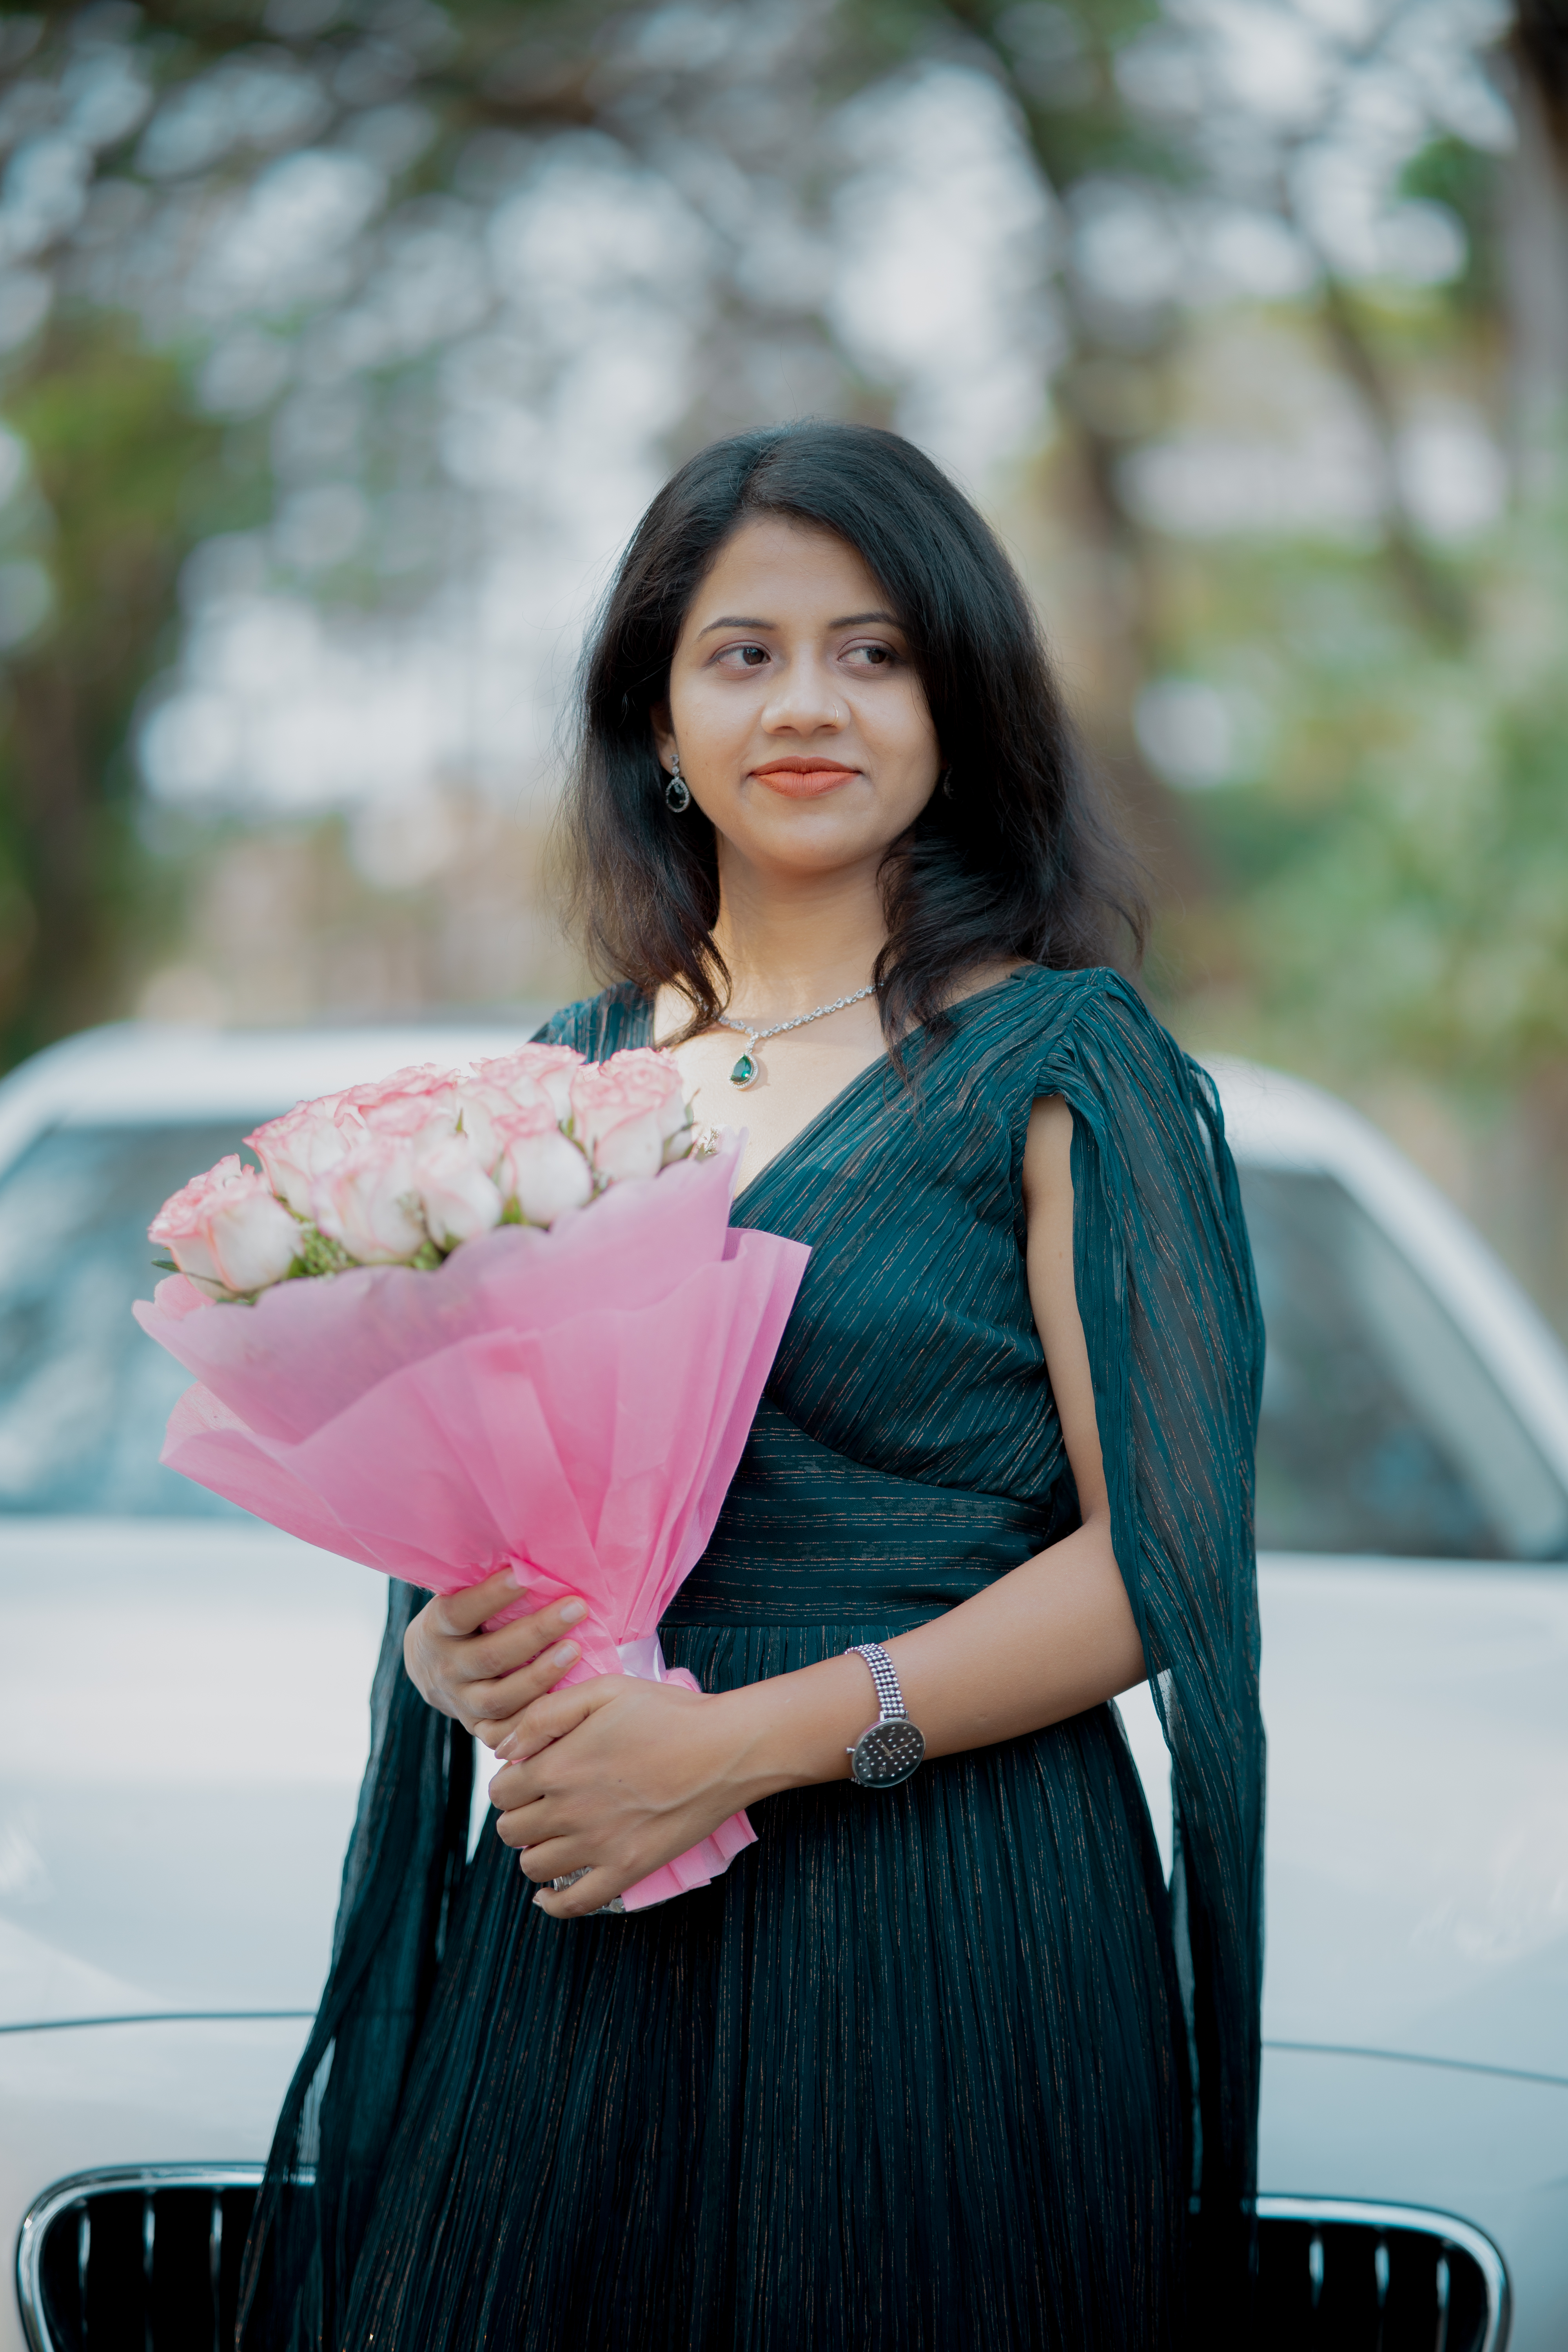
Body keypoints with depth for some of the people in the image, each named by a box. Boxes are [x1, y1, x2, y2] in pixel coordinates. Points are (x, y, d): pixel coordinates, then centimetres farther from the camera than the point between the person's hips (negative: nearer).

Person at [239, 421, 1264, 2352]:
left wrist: (744, 1742, -16)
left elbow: (1156, 1561, -9)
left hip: (946, 1938, -4)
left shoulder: (1059, 1064, -3)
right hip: (579, 1942, 4)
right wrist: (458, 1652, -5)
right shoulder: (578, 1074, 12)